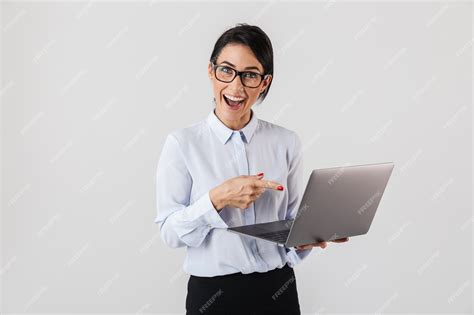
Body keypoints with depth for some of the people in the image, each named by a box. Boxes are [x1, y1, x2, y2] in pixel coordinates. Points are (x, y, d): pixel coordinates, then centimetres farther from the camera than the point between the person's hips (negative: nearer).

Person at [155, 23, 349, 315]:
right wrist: (217, 199, -22)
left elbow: (294, 221, 5)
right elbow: (170, 232, -9)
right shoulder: (182, 143, -8)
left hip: (278, 290, 2)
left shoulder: (287, 142, -2)